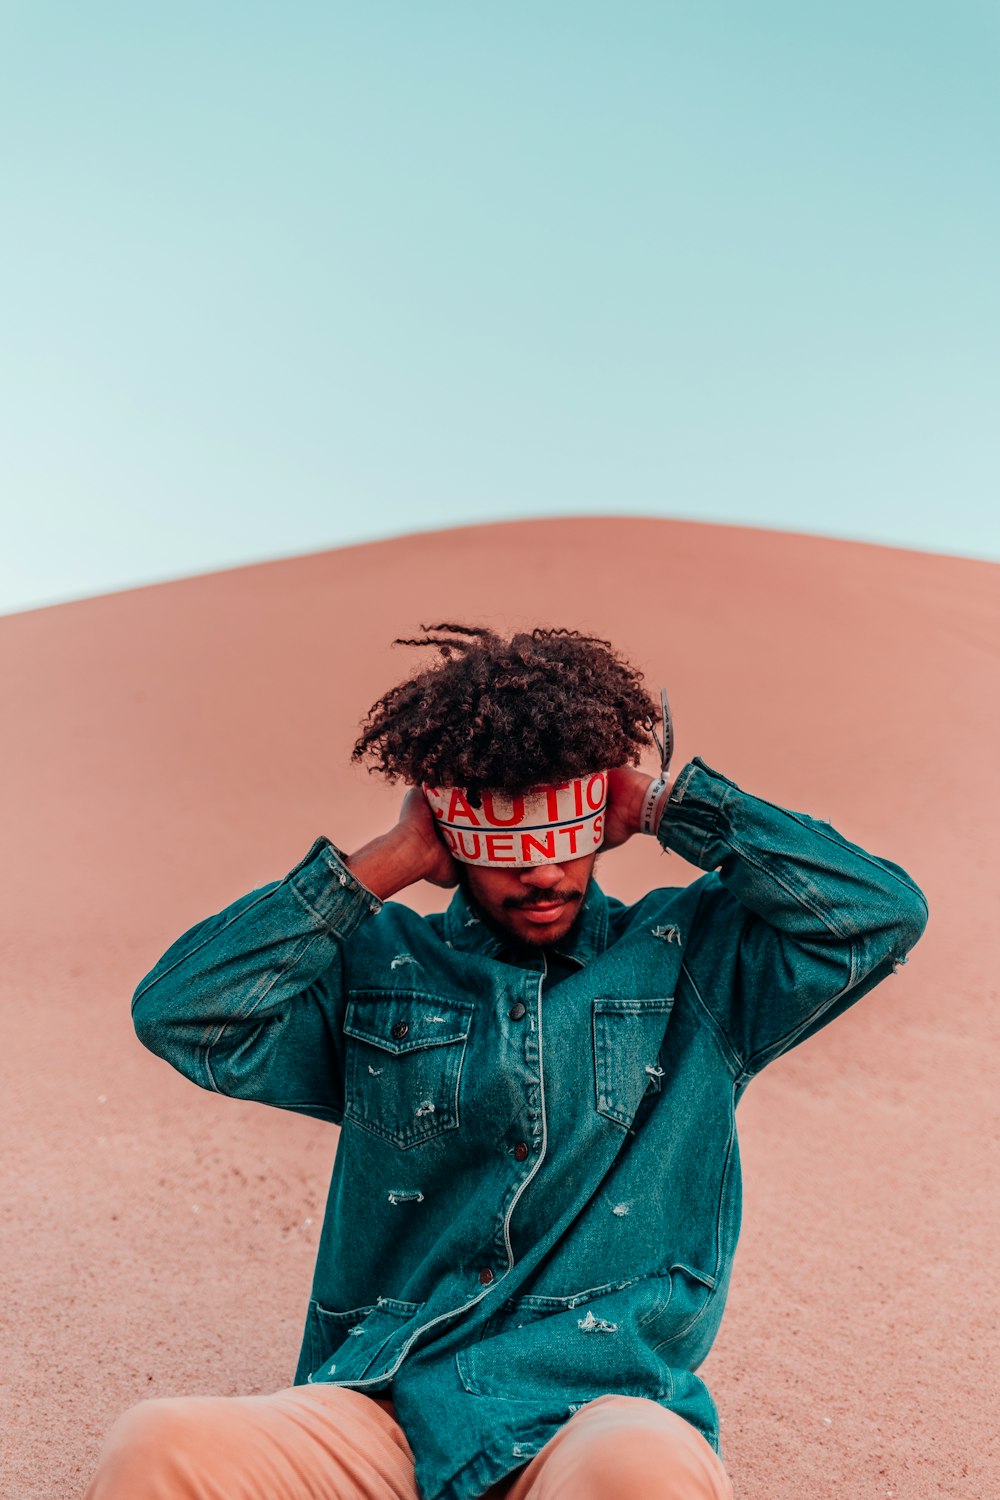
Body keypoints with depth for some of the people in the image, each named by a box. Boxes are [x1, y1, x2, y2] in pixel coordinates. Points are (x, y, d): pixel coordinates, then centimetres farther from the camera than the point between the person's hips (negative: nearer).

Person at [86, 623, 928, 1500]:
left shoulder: (693, 957, 12)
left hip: (602, 1402, -1)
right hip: (380, 1412, 1)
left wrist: (663, 807, 4)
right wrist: (386, 863, 3)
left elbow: (881, 913, -1)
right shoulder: (375, 966, 15)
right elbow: (179, 1012, 2)